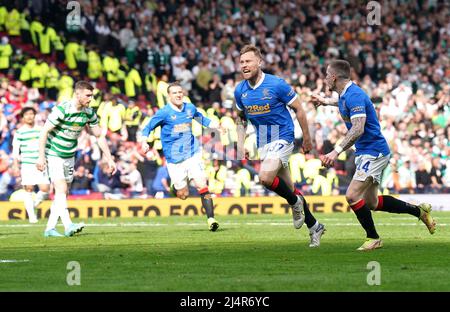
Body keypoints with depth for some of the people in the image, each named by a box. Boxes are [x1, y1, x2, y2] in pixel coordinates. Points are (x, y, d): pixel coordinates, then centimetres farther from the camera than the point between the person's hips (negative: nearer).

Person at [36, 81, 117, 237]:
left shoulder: (89, 113, -2)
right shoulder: (61, 109, -22)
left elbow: (99, 136, 8)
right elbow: (44, 131, -19)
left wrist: (109, 159, 5)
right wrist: (41, 156, -23)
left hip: (69, 157, 7)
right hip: (53, 154, -7)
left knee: (63, 193, 7)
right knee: (61, 189, -18)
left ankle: (50, 228, 13)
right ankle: (68, 226, -29)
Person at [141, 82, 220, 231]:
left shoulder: (190, 108, 4)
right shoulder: (164, 112, -8)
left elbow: (202, 119, 25)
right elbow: (148, 128, 0)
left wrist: (216, 126, 10)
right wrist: (144, 142, -18)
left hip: (192, 154, 2)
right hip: (174, 159, -2)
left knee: (202, 186, -15)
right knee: (183, 194, 2)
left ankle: (211, 219, -16)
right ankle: (174, 186, 39)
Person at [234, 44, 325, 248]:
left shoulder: (277, 84, -17)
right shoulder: (240, 91, -1)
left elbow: (299, 110, -7)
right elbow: (241, 118, 16)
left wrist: (307, 139, -2)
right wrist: (240, 145, 5)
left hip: (282, 138, -6)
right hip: (262, 143, 6)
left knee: (265, 177, -28)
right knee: (289, 188, 10)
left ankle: (295, 202, -1)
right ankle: (314, 227, 25)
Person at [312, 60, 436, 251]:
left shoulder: (354, 95, -22)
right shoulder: (345, 95, 8)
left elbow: (358, 129, -33)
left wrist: (336, 151, -38)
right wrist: (326, 101, 46)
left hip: (374, 152, -10)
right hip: (364, 153, 10)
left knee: (352, 196, -17)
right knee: (371, 202, 12)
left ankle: (373, 238, -4)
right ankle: (419, 211, 23)